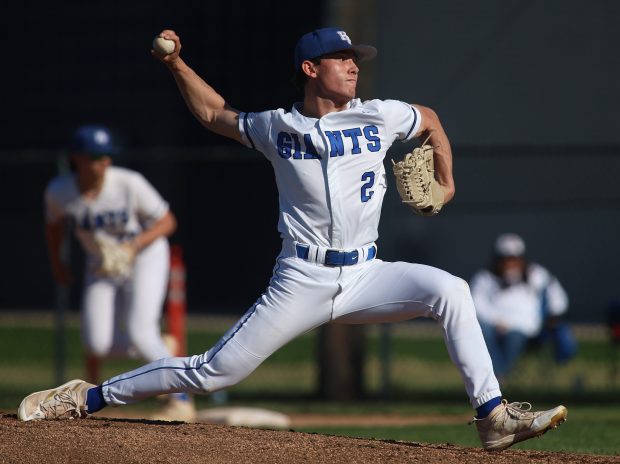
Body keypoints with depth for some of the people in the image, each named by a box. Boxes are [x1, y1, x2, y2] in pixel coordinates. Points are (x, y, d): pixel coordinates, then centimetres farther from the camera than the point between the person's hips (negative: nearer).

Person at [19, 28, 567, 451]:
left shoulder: (379, 118, 5)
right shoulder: (276, 128, 4)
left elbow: (430, 119, 26)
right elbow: (214, 113, 20)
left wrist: (446, 181, 23)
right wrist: (176, 65, 10)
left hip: (365, 277, 2)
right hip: (302, 281, -2)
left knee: (449, 290, -21)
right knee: (215, 371, -7)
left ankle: (495, 418, -19)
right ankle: (88, 397, 5)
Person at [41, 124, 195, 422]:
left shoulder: (129, 184, -26)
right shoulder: (59, 191, -18)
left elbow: (167, 222, -16)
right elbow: (54, 223, 5)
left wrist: (134, 245, -29)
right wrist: (55, 262, 15)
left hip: (146, 256, -4)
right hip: (100, 264, 4)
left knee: (139, 332, -21)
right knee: (96, 344, -8)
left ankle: (181, 401, -8)